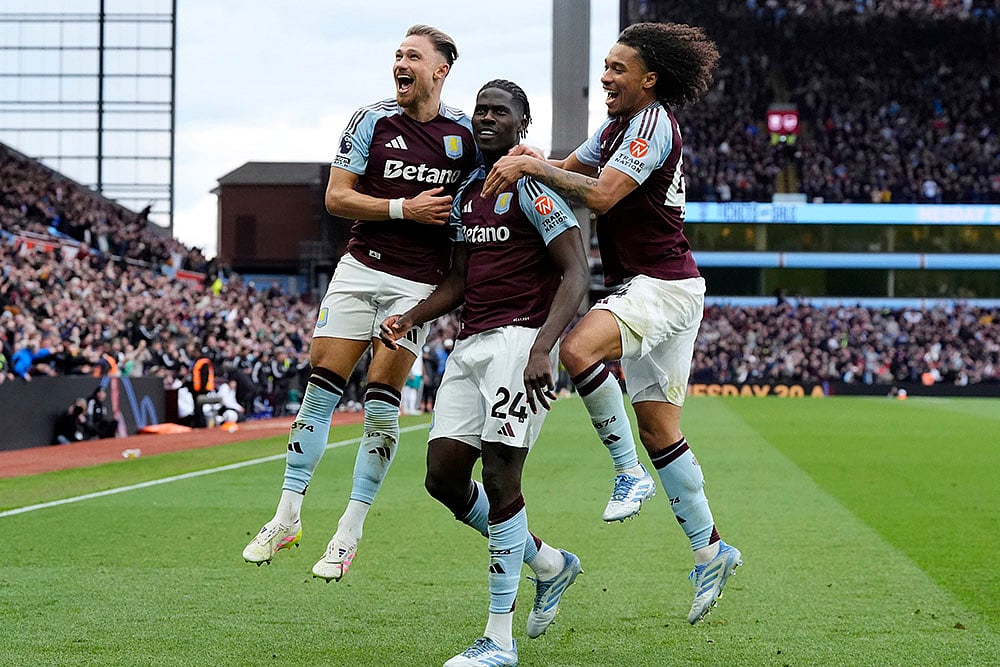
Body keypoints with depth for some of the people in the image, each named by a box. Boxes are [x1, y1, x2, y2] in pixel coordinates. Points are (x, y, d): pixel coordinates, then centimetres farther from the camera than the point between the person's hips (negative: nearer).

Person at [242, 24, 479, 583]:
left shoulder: (465, 132, 3)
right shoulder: (373, 121, 3)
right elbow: (336, 197, 0)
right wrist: (404, 209, -11)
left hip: (419, 282, -1)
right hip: (360, 268, 1)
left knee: (382, 401, -6)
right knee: (321, 387, -2)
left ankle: (350, 531, 4)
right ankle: (288, 517, 8)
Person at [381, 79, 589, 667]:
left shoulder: (532, 186, -8)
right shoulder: (468, 192, 18)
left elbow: (576, 274, -15)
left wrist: (542, 349, -27)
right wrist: (409, 319, 8)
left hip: (520, 338, -9)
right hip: (471, 343, 9)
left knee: (500, 477, -12)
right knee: (443, 476, 4)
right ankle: (550, 563, 24)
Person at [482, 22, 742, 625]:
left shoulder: (653, 123, -14)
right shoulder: (617, 126, 16)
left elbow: (601, 195, -24)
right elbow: (569, 170, 21)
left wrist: (533, 167, -20)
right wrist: (531, 161, 0)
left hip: (665, 286, -10)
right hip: (644, 288, 10)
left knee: (579, 349, -32)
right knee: (657, 427, 9)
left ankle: (630, 473, -19)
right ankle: (710, 550, 16)